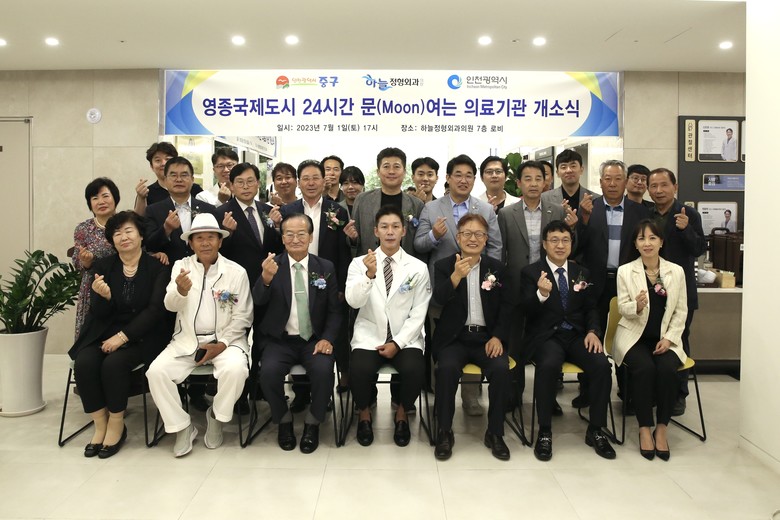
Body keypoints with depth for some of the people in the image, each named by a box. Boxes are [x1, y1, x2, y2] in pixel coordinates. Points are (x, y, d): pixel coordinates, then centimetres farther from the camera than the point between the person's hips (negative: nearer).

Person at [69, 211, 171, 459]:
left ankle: (117, 425, -5)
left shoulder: (157, 267, -3)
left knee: (114, 363, -28)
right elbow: (98, 313, 1)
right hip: (104, 332, 4)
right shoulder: (102, 266, 6)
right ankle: (100, 424, -4)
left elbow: (155, 310, -10)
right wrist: (103, 296, -22)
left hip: (142, 334, -3)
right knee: (84, 363, -23)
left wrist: (123, 336, -17)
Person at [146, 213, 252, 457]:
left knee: (235, 369, -30)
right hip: (186, 340, 2)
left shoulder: (237, 272, -2)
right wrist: (180, 290, -31)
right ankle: (182, 427, 1)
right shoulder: (181, 266, 4)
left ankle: (216, 417, 1)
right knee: (156, 371, -20)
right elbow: (170, 306, -8)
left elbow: (242, 317, -1)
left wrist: (221, 344, -13)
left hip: (225, 340, -2)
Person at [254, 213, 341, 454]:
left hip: (314, 340, 0)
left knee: (323, 370, -27)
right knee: (269, 371, -27)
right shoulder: (272, 265, -1)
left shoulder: (326, 267, 2)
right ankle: (284, 421, 2)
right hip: (280, 340, 0)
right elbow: (258, 300, -16)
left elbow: (334, 310, 4)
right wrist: (266, 278, -38)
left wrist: (327, 338, -13)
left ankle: (312, 423, 0)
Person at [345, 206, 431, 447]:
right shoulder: (359, 263, 2)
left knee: (415, 370, -28)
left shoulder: (418, 268, 2)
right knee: (359, 370, -28)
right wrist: (369, 274, -31)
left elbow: (418, 314, 0)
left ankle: (402, 413, 8)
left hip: (405, 338, 0)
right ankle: (364, 412, 8)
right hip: (369, 336, 0)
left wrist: (397, 343, -11)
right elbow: (353, 301, -14)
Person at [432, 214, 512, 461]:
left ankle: (495, 433, -5)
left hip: (486, 337, 2)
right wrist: (456, 277, -32)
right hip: (455, 337, -1)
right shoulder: (444, 266, 3)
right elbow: (439, 299, -13)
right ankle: (444, 432, -11)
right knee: (447, 368, -31)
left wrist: (497, 336, -6)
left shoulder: (497, 267, 10)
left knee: (501, 369, -26)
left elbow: (506, 306, 8)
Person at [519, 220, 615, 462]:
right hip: (545, 336, -4)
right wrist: (541, 294, -30)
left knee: (602, 366, -23)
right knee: (548, 365, -35)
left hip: (577, 335, 4)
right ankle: (544, 432, -18)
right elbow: (526, 310, -8)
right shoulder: (530, 272, 2)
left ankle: (595, 430, -4)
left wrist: (592, 331, -5)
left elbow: (591, 308, 16)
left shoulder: (582, 273, 16)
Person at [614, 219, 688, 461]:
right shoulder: (625, 271, 0)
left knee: (668, 369, -28)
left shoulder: (676, 271, 5)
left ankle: (661, 428, -10)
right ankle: (645, 429, -13)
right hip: (634, 336, -1)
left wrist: (669, 338, -7)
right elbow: (623, 309, -4)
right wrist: (637, 306, -27)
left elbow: (681, 311, 6)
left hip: (665, 338, 2)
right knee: (645, 368, -30)